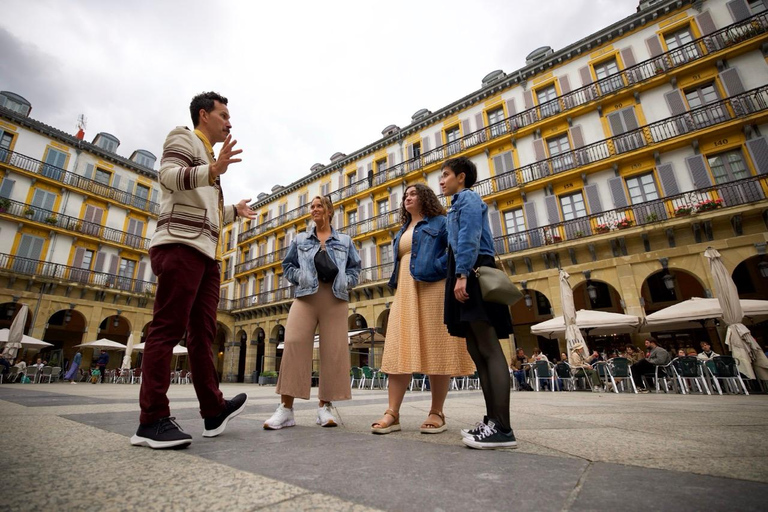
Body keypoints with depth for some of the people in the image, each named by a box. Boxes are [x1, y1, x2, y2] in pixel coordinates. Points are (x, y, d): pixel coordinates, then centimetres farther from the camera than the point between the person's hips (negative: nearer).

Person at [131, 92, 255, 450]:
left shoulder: (209, 158, 32)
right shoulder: (184, 137, 8)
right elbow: (168, 175, -13)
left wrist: (234, 211, 41)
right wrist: (212, 171, -29)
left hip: (207, 252, 9)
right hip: (182, 244, -9)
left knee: (202, 332, 4)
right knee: (168, 327, -12)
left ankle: (213, 410, 8)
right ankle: (152, 420, -8)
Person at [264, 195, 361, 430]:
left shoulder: (345, 241, 17)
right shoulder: (300, 239, 19)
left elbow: (355, 268, 14)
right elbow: (287, 266, 16)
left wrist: (346, 282, -5)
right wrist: (300, 277, -3)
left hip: (335, 297, 0)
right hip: (306, 295, 0)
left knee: (334, 349, -4)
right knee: (294, 344, -14)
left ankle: (325, 406, 6)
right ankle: (286, 407, -8)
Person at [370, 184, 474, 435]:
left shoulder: (439, 222, 6)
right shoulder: (401, 232, 26)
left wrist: (437, 267, -17)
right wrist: (396, 285, 10)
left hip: (432, 288, -6)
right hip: (405, 292, 6)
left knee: (435, 349, -4)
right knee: (400, 350, -2)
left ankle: (437, 413, 5)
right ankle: (392, 413, -2)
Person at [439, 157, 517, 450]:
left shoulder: (468, 198, 2)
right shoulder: (459, 204, 29)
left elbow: (469, 238, -14)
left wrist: (462, 274, -23)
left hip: (473, 274, -10)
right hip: (466, 276, 10)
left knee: (489, 349, -14)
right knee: (476, 350, 5)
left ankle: (503, 428, -12)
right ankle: (492, 420, 10)